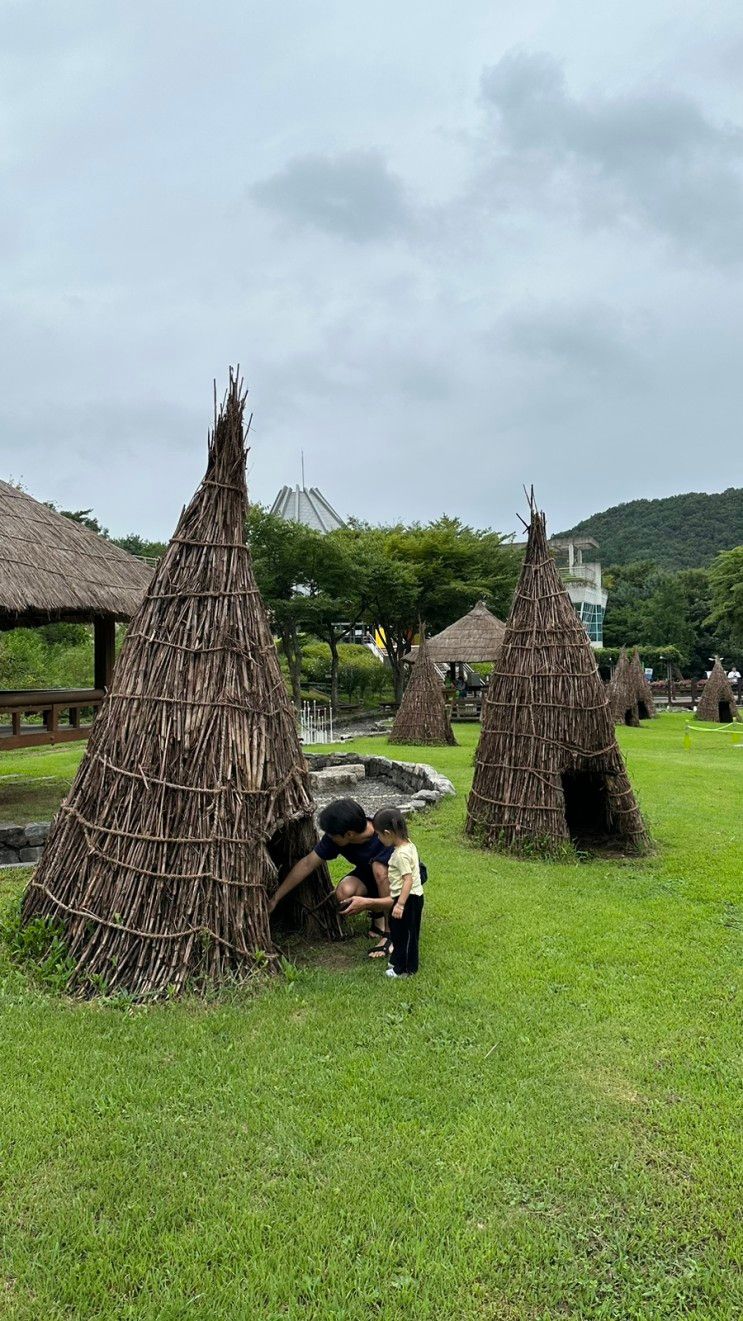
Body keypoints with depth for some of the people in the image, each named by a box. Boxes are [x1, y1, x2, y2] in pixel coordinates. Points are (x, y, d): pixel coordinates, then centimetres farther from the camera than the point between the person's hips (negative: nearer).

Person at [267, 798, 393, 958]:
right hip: (369, 874, 4)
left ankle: (390, 933, -21)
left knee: (379, 867, -38)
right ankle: (378, 914, 3)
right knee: (344, 893, -28)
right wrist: (275, 898, -12)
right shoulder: (335, 837, -22)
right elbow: (307, 864, -15)